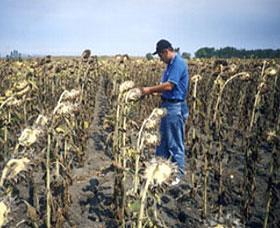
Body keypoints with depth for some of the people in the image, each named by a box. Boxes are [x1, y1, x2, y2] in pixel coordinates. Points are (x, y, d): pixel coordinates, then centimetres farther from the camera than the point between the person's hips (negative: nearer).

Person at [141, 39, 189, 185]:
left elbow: (169, 86, -23)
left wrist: (151, 90, -13)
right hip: (166, 105, 10)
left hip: (175, 107, -10)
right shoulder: (171, 64, 15)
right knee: (162, 139, 17)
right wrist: (152, 91, 1)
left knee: (175, 143, 1)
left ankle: (178, 174, 14)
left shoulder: (178, 63, -16)